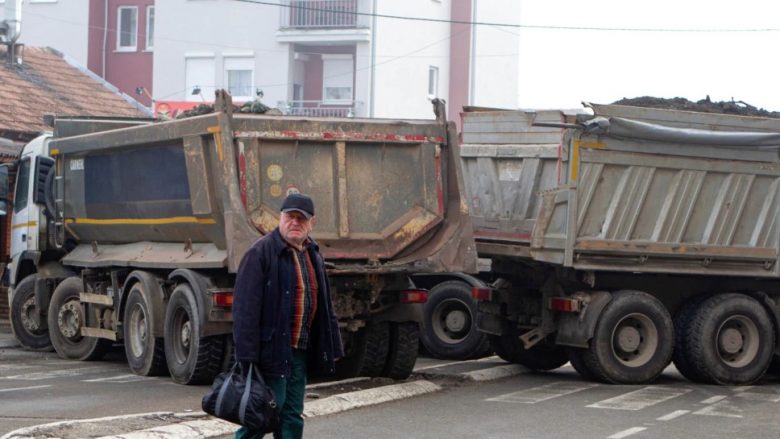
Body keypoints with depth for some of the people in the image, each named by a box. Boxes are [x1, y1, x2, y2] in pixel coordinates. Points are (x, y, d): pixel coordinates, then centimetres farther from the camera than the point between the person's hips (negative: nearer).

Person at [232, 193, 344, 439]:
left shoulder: (313, 256, 14)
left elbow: (324, 305, 20)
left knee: (292, 415, 11)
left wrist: (332, 348, 16)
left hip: (301, 351, 8)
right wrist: (246, 356, -22)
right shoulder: (261, 252, -11)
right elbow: (245, 306, -17)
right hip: (271, 351, -8)